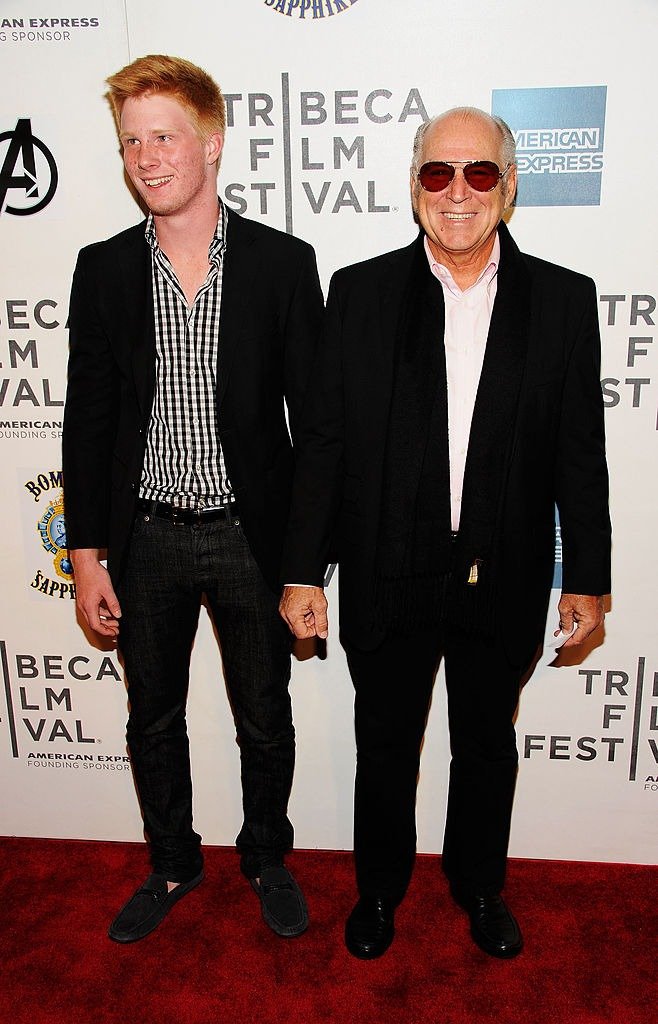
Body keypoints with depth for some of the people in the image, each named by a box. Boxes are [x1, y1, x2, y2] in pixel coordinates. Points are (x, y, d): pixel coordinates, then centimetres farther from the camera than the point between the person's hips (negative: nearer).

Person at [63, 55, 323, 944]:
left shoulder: (283, 262, -6)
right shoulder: (103, 269, 1)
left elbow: (314, 412, -4)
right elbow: (87, 418, 2)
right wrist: (87, 553, -1)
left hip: (250, 537, -2)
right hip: (145, 541, 2)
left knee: (266, 721, 15)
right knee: (153, 722, 18)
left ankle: (266, 857, 42)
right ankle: (173, 864, 43)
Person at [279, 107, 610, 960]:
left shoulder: (563, 299, -1)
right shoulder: (360, 292, -3)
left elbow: (580, 453, 0)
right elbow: (322, 441, -4)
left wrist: (587, 578, 1)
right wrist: (303, 570, -5)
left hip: (505, 581, 1)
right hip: (387, 577, 0)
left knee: (488, 746, 20)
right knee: (384, 746, 17)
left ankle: (479, 884, 47)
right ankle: (379, 888, 44)